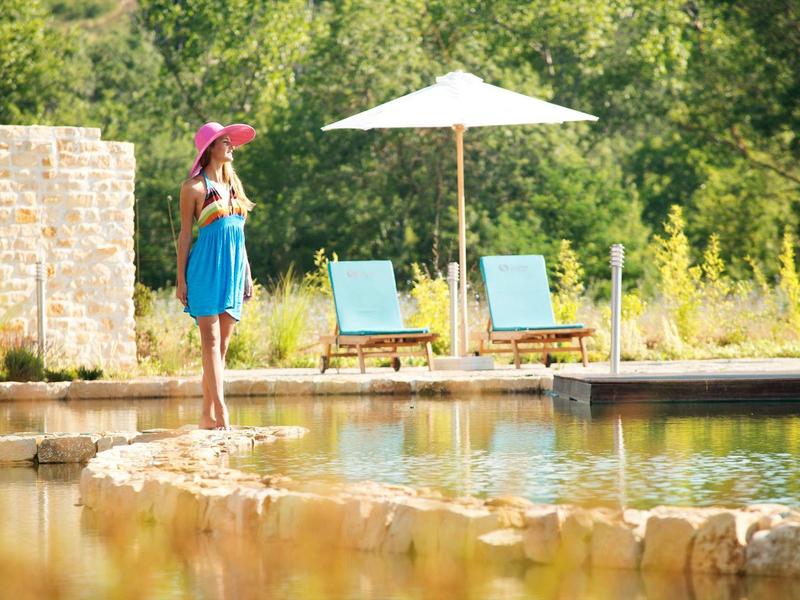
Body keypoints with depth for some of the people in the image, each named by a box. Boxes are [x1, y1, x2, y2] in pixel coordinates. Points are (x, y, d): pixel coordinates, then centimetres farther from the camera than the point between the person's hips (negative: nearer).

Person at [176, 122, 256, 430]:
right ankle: (220, 412, -18)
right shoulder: (194, 187, -2)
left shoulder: (234, 184, 17)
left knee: (222, 345, 4)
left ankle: (208, 414, 7)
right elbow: (185, 234, -1)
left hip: (234, 268, 6)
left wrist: (247, 274, 18)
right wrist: (181, 280, -4)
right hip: (206, 266, -6)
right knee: (211, 340, -11)